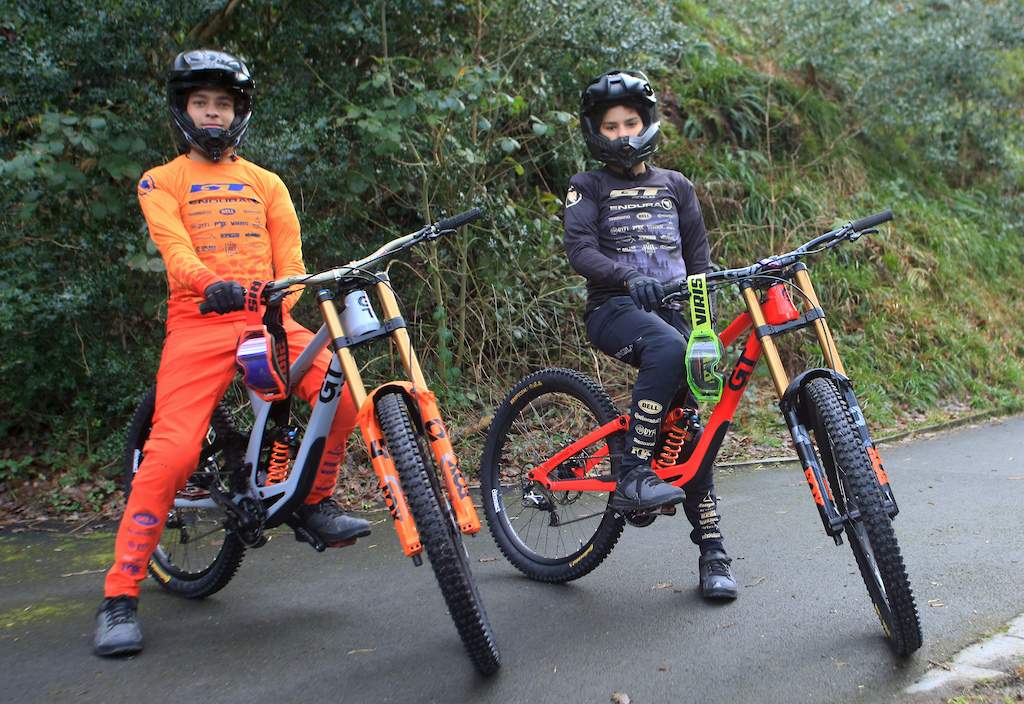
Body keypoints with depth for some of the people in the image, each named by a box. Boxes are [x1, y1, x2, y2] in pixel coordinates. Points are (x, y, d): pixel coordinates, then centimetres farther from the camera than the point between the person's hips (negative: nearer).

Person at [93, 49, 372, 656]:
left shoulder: (266, 184, 22)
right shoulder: (162, 182, 13)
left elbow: (288, 253, 10)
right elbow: (175, 248, -6)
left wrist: (288, 301, -12)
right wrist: (212, 284, -29)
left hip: (268, 316, 3)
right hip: (200, 320, -3)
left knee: (343, 390, -22)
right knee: (172, 452, -17)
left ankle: (316, 500, 3)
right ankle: (121, 595, -4)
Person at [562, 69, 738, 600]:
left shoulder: (675, 187, 19)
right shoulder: (588, 188, 8)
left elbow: (698, 256, 17)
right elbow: (580, 250, -9)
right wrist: (628, 278, -29)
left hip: (668, 307, 4)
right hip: (614, 308, -3)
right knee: (667, 349, -37)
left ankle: (712, 551, 1)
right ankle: (632, 477, -31)